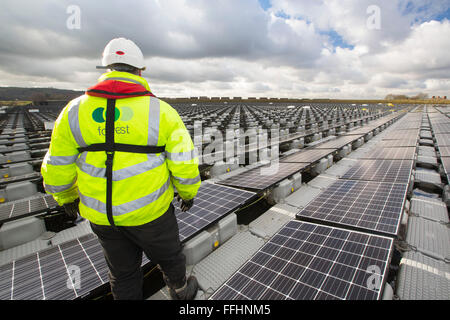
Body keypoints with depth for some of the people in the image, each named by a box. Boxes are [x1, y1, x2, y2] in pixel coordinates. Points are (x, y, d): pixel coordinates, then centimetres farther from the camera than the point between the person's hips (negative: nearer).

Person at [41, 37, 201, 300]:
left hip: (101, 213, 3)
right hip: (149, 210, -2)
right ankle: (181, 291, 54)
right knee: (169, 256, 26)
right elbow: (185, 165, -14)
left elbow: (57, 169, 1)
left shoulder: (75, 110, -4)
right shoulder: (162, 111, -14)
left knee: (123, 271, 25)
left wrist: (66, 197, 21)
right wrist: (188, 194, 5)